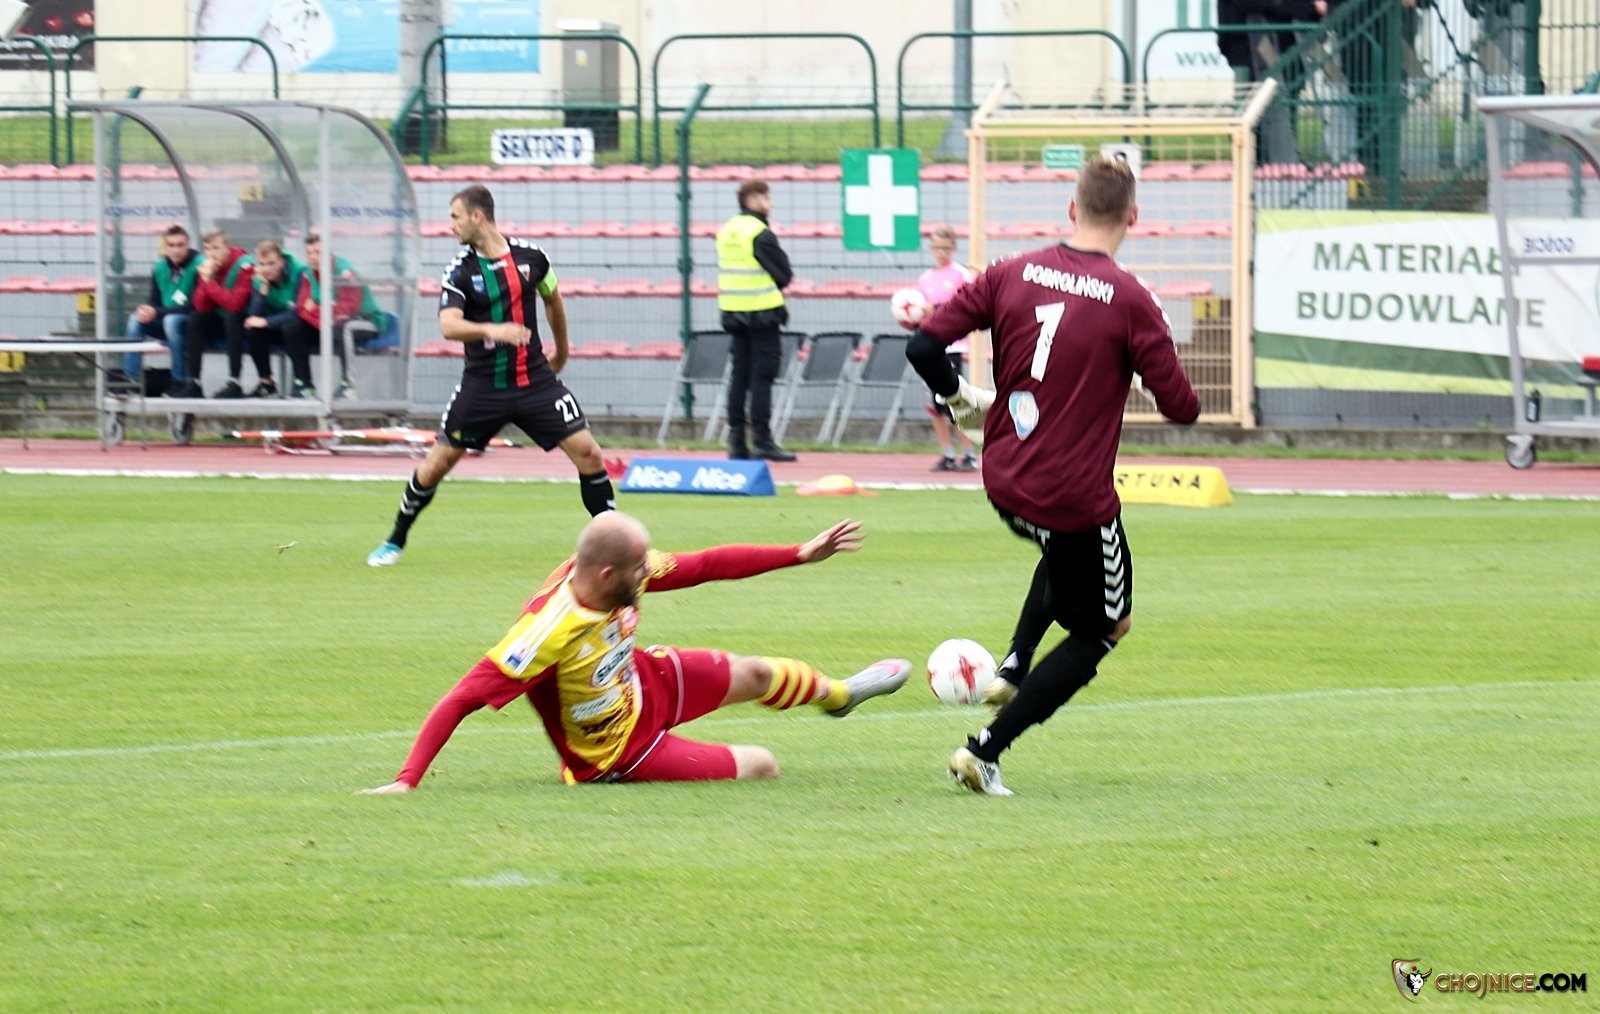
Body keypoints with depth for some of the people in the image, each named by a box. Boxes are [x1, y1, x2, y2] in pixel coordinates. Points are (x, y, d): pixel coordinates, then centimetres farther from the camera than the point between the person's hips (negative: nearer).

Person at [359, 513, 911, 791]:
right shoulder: (549, 630, -43)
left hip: (643, 684, 7)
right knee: (762, 766, -2)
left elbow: (706, 565, -9)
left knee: (757, 674, 26)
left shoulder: (622, 572, -22)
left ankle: (839, 694, 58)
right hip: (616, 752, -7)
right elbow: (461, 700, -43)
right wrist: (406, 781, -49)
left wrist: (804, 554, -8)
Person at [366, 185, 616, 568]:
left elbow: (552, 299, 21)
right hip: (482, 388, -1)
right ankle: (394, 543, 20)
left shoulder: (529, 256, 0)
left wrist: (561, 350, 31)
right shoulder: (460, 270, -6)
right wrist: (492, 330, -39)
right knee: (435, 464, 0)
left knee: (588, 453, -8)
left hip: (535, 381, 1)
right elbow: (449, 325, -21)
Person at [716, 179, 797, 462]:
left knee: (740, 375, 10)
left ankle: (736, 442, 11)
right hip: (761, 311, -7)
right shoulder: (760, 234, -14)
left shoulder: (726, 231, 10)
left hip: (732, 310, 7)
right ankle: (762, 439, -7)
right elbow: (784, 275, -12)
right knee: (762, 375, -5)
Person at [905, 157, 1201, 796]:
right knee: (1103, 629, 15)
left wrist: (959, 398, 15)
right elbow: (1181, 407, -11)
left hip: (1003, 483, 6)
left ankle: (1013, 668, 24)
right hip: (1077, 498, -6)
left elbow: (924, 346, -5)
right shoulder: (1129, 299, -15)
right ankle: (985, 752, 4)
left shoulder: (1012, 275, -3)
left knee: (1066, 555, 39)